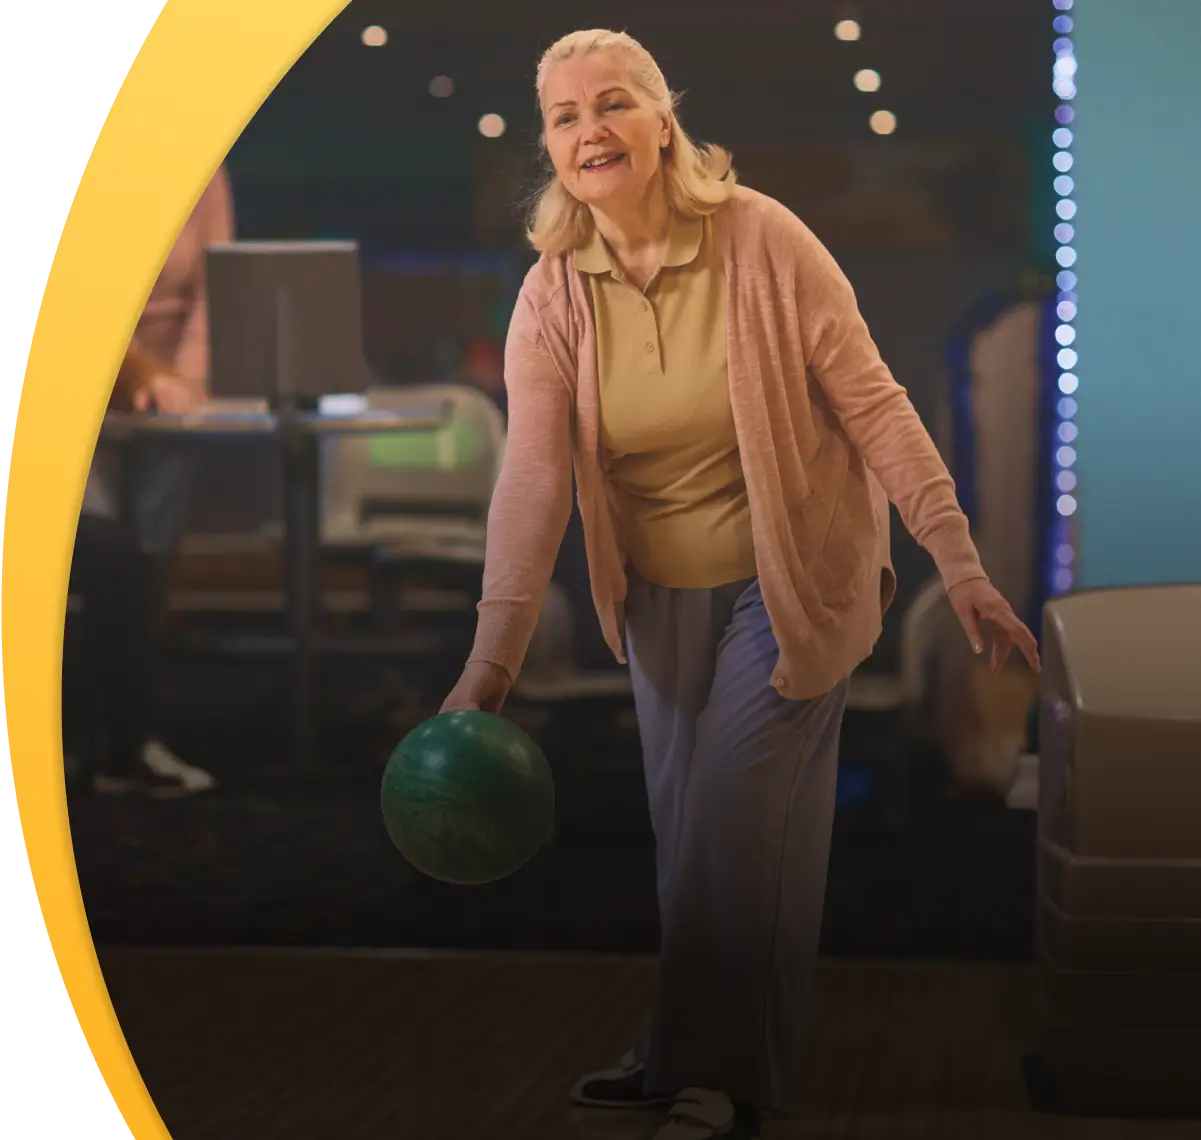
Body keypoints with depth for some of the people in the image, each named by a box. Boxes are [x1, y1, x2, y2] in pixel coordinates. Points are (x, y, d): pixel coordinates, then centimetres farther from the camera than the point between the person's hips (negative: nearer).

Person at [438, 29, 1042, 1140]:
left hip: (788, 580, -4)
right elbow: (532, 478, -17)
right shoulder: (552, 298, -10)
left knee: (734, 822, -5)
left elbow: (872, 403, -17)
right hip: (661, 591, 4)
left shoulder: (763, 241, -20)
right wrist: (492, 660, -25)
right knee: (684, 828, 13)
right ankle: (687, 1051, 31)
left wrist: (960, 562, -22)